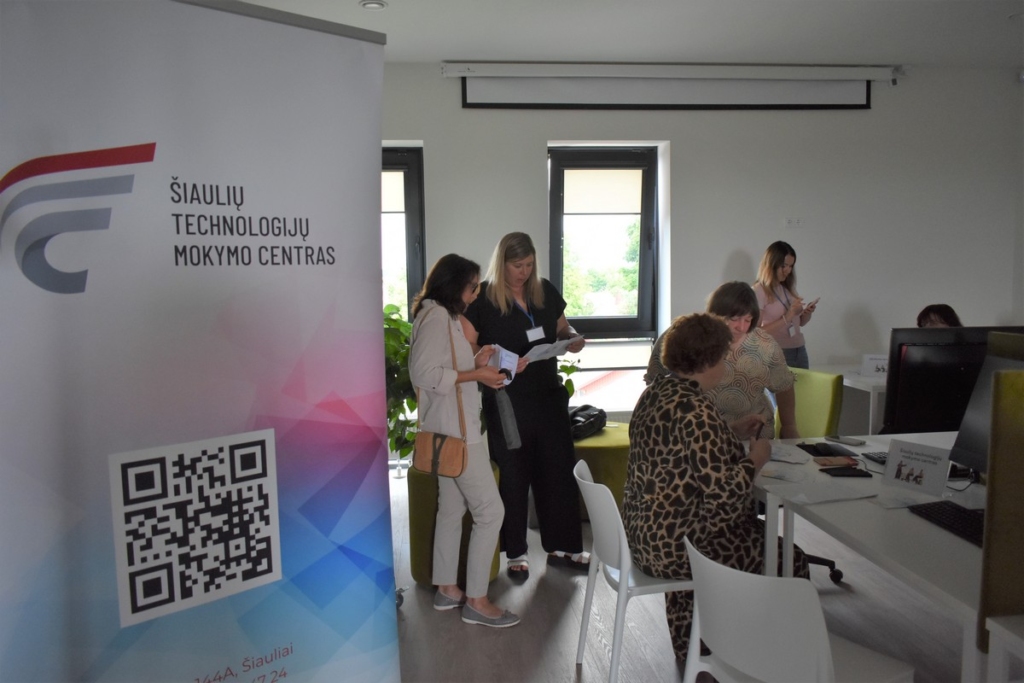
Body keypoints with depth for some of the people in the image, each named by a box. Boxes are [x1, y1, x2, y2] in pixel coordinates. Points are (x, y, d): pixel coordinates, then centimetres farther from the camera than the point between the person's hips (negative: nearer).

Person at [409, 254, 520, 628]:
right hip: (455, 429, -10)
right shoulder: (436, 316, -16)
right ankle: (476, 600, 5)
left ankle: (446, 589, 27)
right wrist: (476, 375, -20)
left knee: (452, 509, 16)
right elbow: (423, 373, -24)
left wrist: (474, 364, 6)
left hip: (452, 428, 10)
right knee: (490, 511, -5)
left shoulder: (443, 316, 15)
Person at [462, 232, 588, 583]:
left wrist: (574, 338, -6)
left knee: (560, 469, 10)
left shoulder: (546, 291, 5)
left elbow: (562, 329, 17)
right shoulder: (482, 298, -9)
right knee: (514, 475, 7)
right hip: (506, 402, -4)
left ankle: (563, 547, 27)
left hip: (549, 395, 5)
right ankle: (516, 553, 25)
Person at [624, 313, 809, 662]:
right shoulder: (694, 408, -25)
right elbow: (724, 490, -27)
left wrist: (735, 433, 13)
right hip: (677, 545, -9)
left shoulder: (656, 391, 4)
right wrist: (757, 459, -11)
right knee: (789, 560, 8)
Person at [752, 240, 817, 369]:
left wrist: (808, 313, -4)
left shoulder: (788, 288, 8)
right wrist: (787, 317, -23)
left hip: (799, 351, 6)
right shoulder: (758, 291, -12)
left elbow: (800, 322, 16)